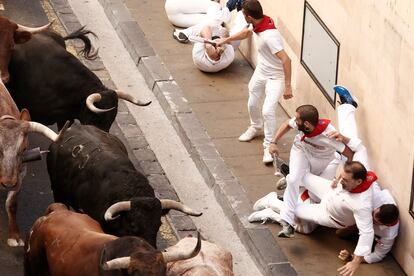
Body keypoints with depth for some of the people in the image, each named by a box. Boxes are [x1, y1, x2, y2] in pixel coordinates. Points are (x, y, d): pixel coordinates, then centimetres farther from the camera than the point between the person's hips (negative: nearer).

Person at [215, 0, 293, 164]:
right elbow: (246, 33, 15)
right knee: (252, 104, 22)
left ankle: (268, 147, -2)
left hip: (275, 77, -8)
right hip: (261, 72, 9)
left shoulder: (269, 35, -38)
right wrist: (227, 40, 28)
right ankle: (256, 128, 52)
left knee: (268, 111, -18)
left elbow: (286, 60, -38)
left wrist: (287, 86, -36)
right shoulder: (257, 24, -11)